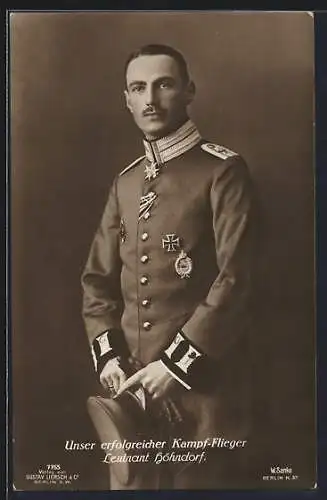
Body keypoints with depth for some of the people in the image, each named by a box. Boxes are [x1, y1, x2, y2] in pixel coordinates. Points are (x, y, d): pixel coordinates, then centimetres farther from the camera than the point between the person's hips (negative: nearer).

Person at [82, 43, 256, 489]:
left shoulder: (223, 170, -7)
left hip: (204, 380, -5)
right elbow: (98, 279, 12)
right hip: (133, 380, 6)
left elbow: (235, 281, -15)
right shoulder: (125, 181, 11)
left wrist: (176, 362, -17)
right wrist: (108, 356, -1)